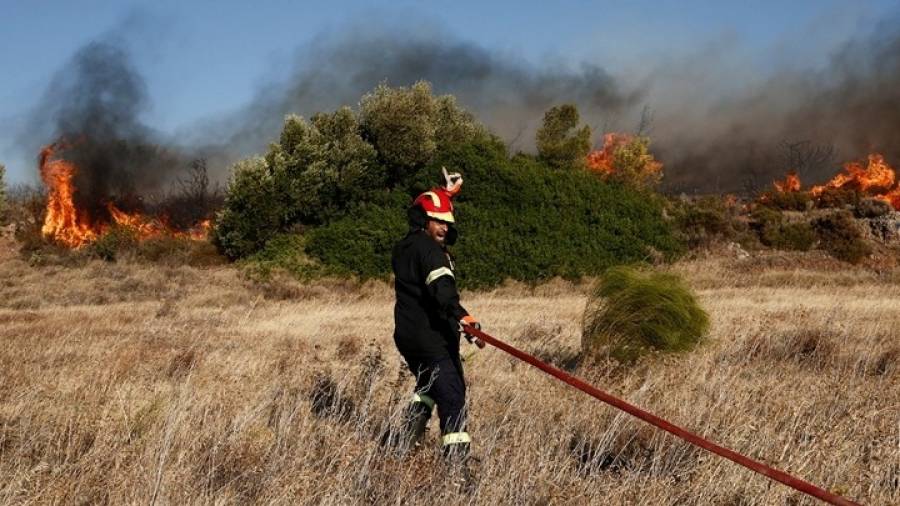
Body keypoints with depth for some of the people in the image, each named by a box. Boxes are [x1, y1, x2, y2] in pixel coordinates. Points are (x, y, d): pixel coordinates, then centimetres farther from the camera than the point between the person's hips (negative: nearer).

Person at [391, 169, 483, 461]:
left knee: (428, 384, 29)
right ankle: (456, 453, -18)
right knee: (451, 393, -11)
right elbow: (441, 287, -33)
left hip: (406, 335, 10)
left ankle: (410, 438, 28)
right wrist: (460, 316, -46)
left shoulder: (403, 248, 14)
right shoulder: (429, 250, -15)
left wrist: (445, 193, 40)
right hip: (431, 336, -10)